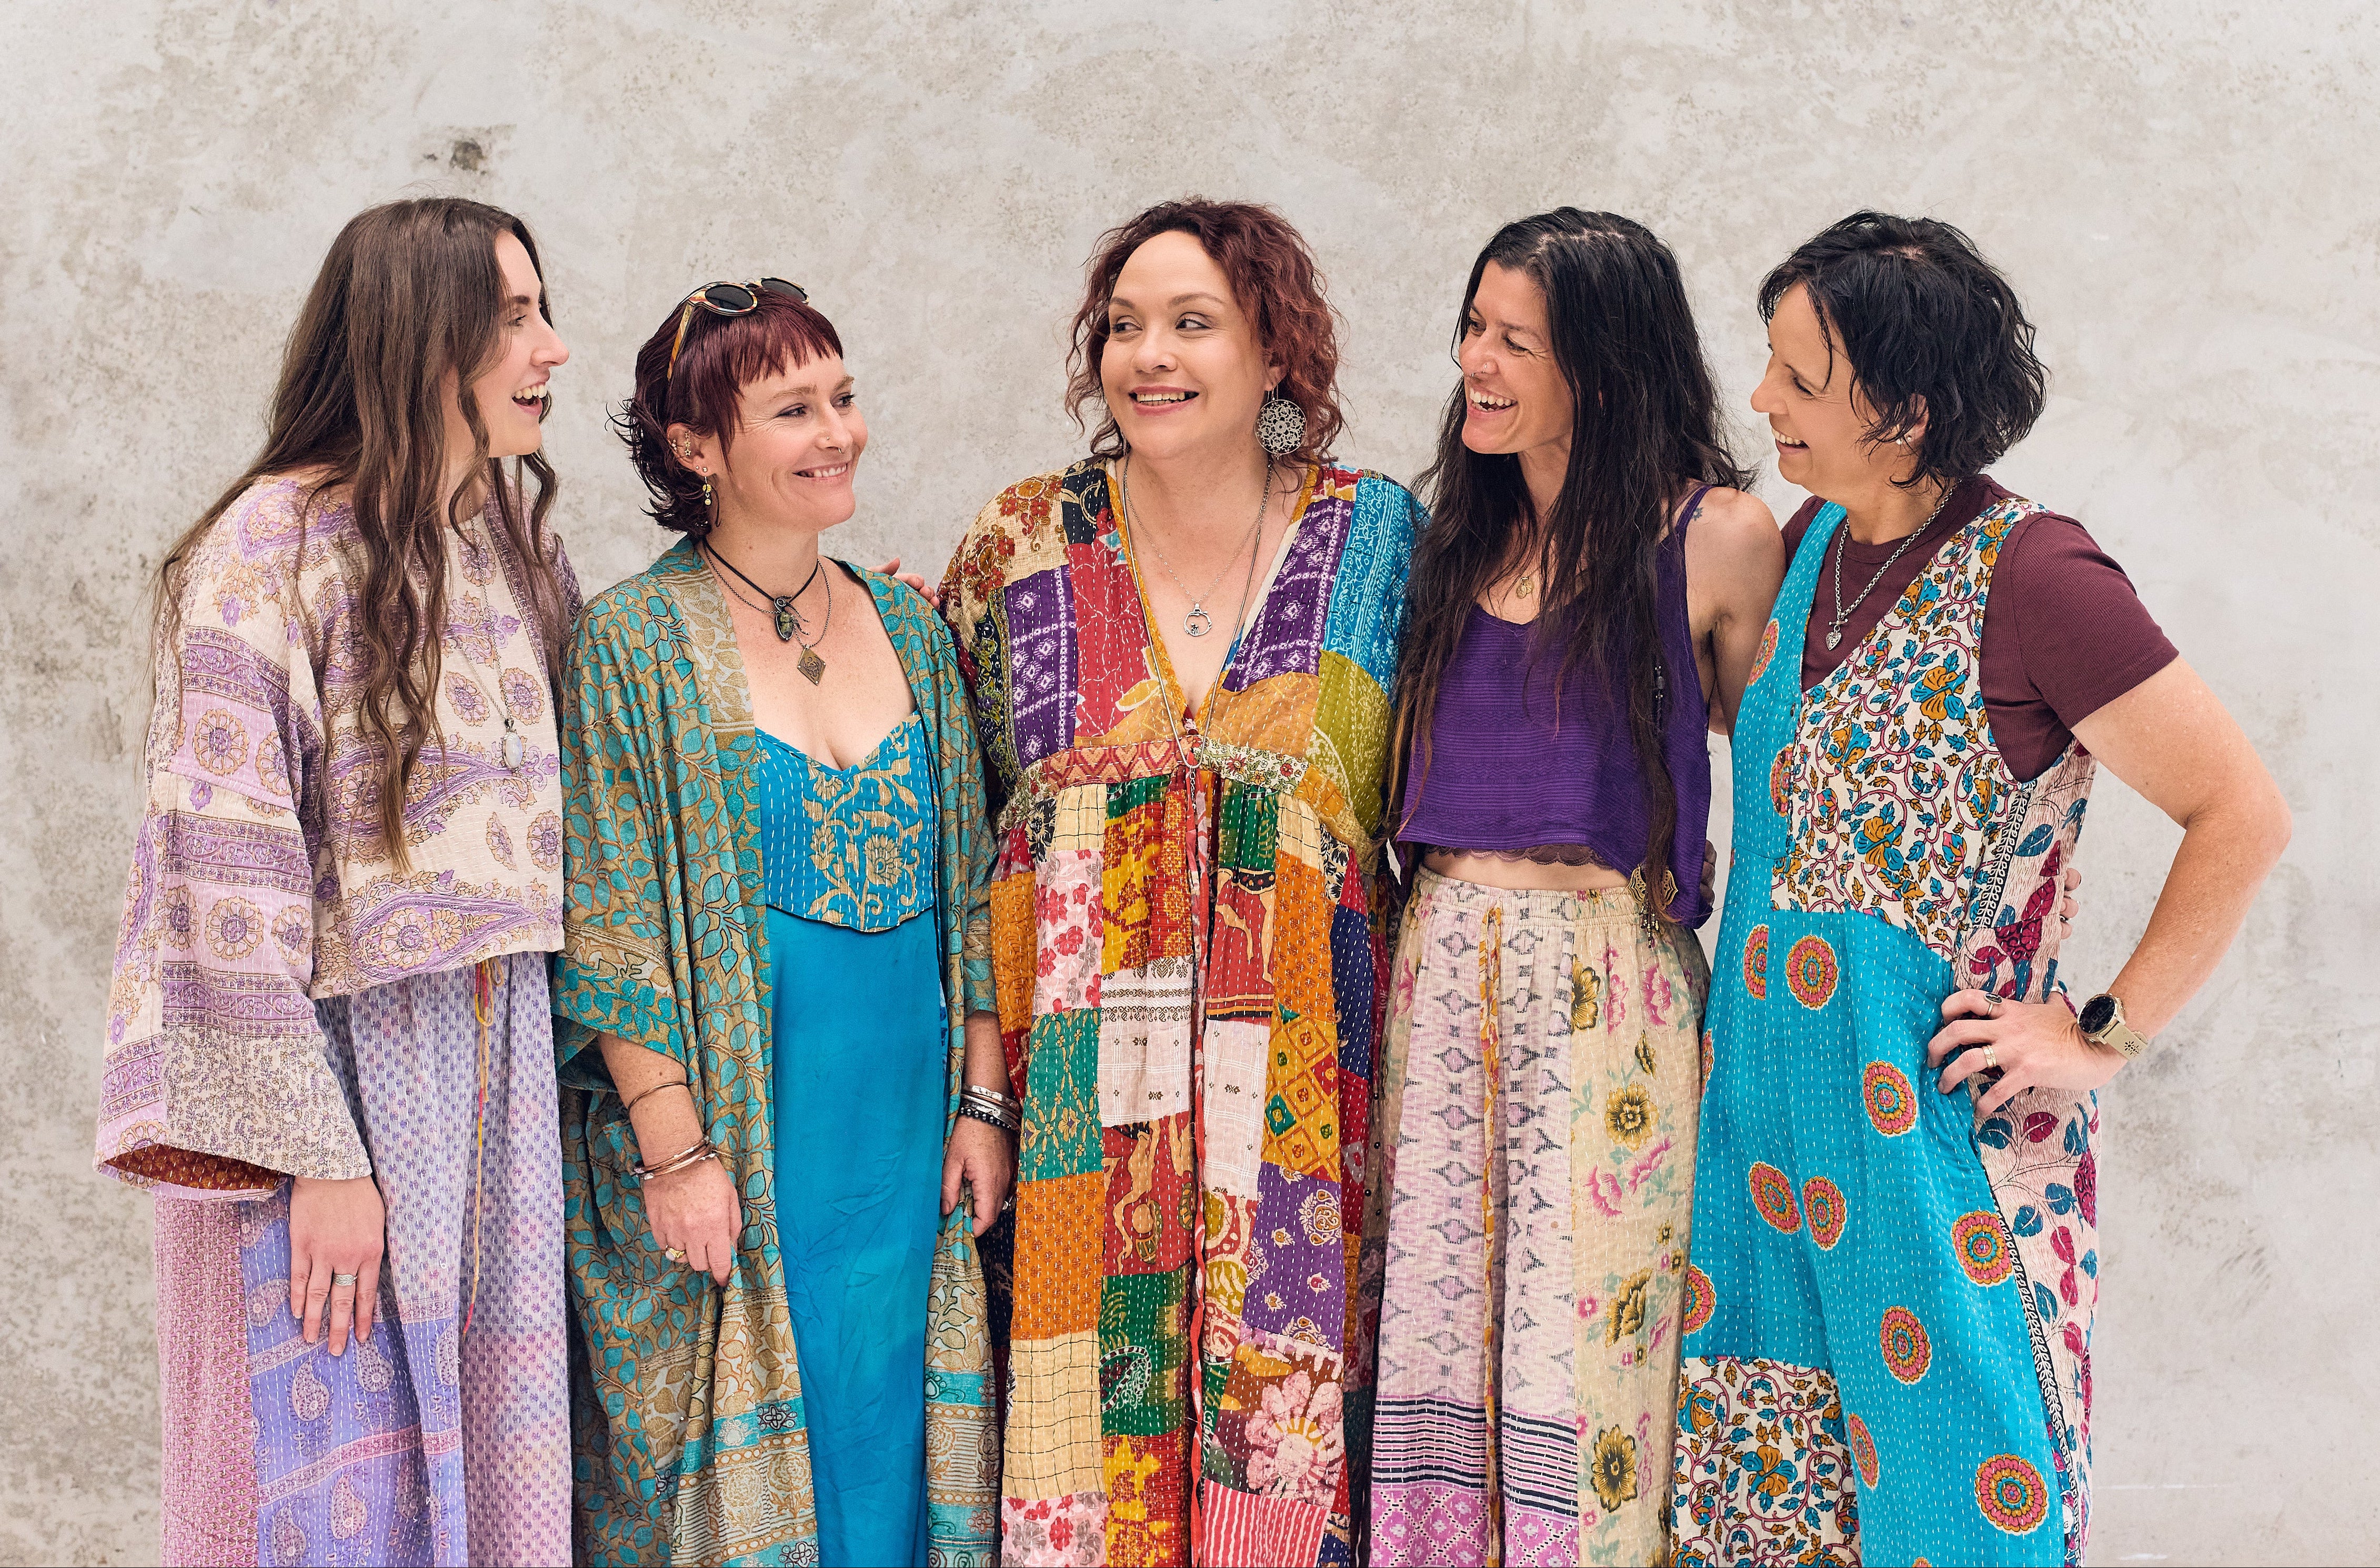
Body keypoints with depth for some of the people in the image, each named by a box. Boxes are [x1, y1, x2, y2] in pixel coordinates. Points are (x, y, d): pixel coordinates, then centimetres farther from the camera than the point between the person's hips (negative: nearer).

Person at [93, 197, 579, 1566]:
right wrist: (318, 1151, -17)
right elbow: (231, 872, -14)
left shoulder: (525, 546, 11)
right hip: (330, 1065, -6)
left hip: (500, 1081, 6)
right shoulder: (275, 545, -10)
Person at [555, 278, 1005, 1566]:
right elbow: (611, 926, -10)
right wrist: (677, 1148, -14)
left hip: (906, 1129, 4)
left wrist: (982, 1099, 4)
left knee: (886, 1433, 10)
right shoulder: (633, 643, -7)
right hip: (727, 1134, -4)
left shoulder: (907, 629, 8)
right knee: (738, 1462, 3)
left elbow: (969, 886, 10)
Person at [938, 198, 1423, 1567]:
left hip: (1297, 1085, 0)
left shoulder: (1377, 537, 3)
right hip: (1078, 1081, 0)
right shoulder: (1023, 547, 4)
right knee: (1088, 1410, 1)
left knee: (1283, 1406, 1)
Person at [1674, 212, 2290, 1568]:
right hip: (1779, 1103, 7)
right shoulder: (1816, 543, 7)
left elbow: (2244, 816, -14)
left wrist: (2107, 1040, -13)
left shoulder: (2028, 576, -15)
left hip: (1942, 1112, -7)